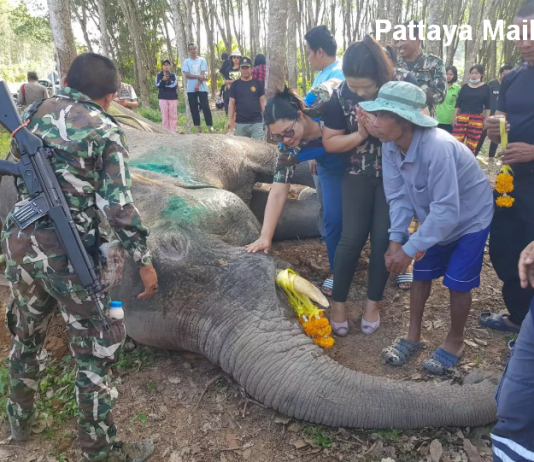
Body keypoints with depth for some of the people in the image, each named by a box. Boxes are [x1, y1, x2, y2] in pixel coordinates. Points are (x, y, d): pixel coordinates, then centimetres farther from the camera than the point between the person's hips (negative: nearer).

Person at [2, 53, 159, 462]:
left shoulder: (33, 113, 10)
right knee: (94, 351, 5)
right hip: (68, 249, -6)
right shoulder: (105, 130, -7)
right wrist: (144, 260, -7)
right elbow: (118, 205, -13)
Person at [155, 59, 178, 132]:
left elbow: (175, 85, -7)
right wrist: (163, 80, -28)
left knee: (173, 116, 1)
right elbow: (158, 85, -10)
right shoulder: (159, 75, 5)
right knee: (165, 116, -1)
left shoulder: (173, 75, 8)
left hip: (173, 98, 1)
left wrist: (164, 86, -10)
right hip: (163, 98, -1)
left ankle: (173, 132, 6)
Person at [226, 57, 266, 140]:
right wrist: (230, 120, -3)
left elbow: (262, 102, 5)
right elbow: (232, 103, 5)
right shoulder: (235, 85, 6)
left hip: (257, 122, -1)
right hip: (240, 123, 1)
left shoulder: (257, 83, 4)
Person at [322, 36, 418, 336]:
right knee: (352, 238, 1)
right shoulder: (342, 95, -14)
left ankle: (373, 302, 22)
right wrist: (360, 135, -24)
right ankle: (339, 302, 18)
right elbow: (330, 142, -7)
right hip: (360, 174, 0)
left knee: (383, 239, 3)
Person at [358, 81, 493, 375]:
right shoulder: (389, 146, -19)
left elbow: (447, 211, -36)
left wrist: (409, 249, -32)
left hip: (469, 218, -6)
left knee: (457, 284, 1)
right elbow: (398, 196, -12)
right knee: (421, 276, 11)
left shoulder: (437, 147, -39)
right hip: (434, 219, 6)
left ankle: (455, 341, 27)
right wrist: (395, 239, -21)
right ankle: (413, 336, 29)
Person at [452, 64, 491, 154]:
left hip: (477, 118, -1)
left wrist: (486, 119, -2)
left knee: (472, 144, 3)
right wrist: (454, 117, 1)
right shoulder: (465, 87, 9)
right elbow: (458, 103, 8)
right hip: (462, 116, 1)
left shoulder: (485, 88, 5)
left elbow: (487, 106, 4)